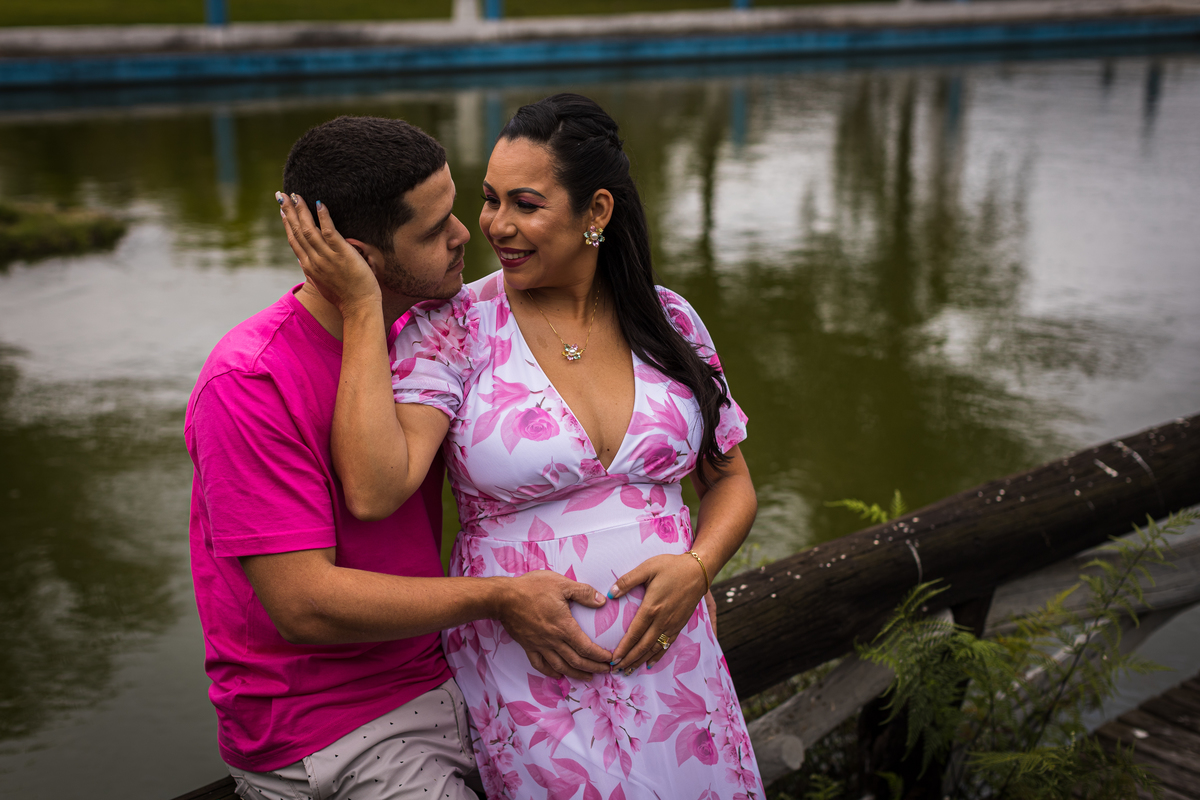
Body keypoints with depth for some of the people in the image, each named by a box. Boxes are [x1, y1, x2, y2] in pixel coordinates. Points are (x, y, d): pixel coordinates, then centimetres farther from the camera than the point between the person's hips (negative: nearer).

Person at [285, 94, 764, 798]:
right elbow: (374, 489, -24)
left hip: (671, 662, 4)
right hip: (528, 682, -3)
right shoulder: (453, 330, -9)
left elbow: (731, 482, 10)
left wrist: (696, 567, -10)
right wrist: (362, 309, -22)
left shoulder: (667, 319, 1)